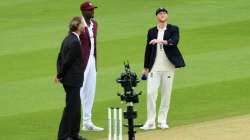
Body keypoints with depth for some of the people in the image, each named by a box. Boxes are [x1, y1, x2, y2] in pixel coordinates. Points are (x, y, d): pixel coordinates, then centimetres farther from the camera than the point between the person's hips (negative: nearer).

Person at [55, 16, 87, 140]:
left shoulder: (68, 39, 10)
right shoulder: (75, 42, -21)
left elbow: (60, 57, 14)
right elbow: (67, 61, -19)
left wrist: (59, 74, 11)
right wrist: (60, 75, -8)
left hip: (69, 79, 10)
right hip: (72, 79, -10)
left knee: (76, 106, 18)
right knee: (71, 107, -4)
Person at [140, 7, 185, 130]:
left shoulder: (173, 29, 3)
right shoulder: (151, 31, 11)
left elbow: (174, 41, -17)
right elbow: (148, 49, 14)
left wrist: (161, 41, -34)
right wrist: (146, 67, 13)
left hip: (168, 67, -1)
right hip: (154, 67, 1)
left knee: (166, 94, 1)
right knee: (151, 93, -10)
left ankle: (162, 121, 9)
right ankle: (150, 122, -8)